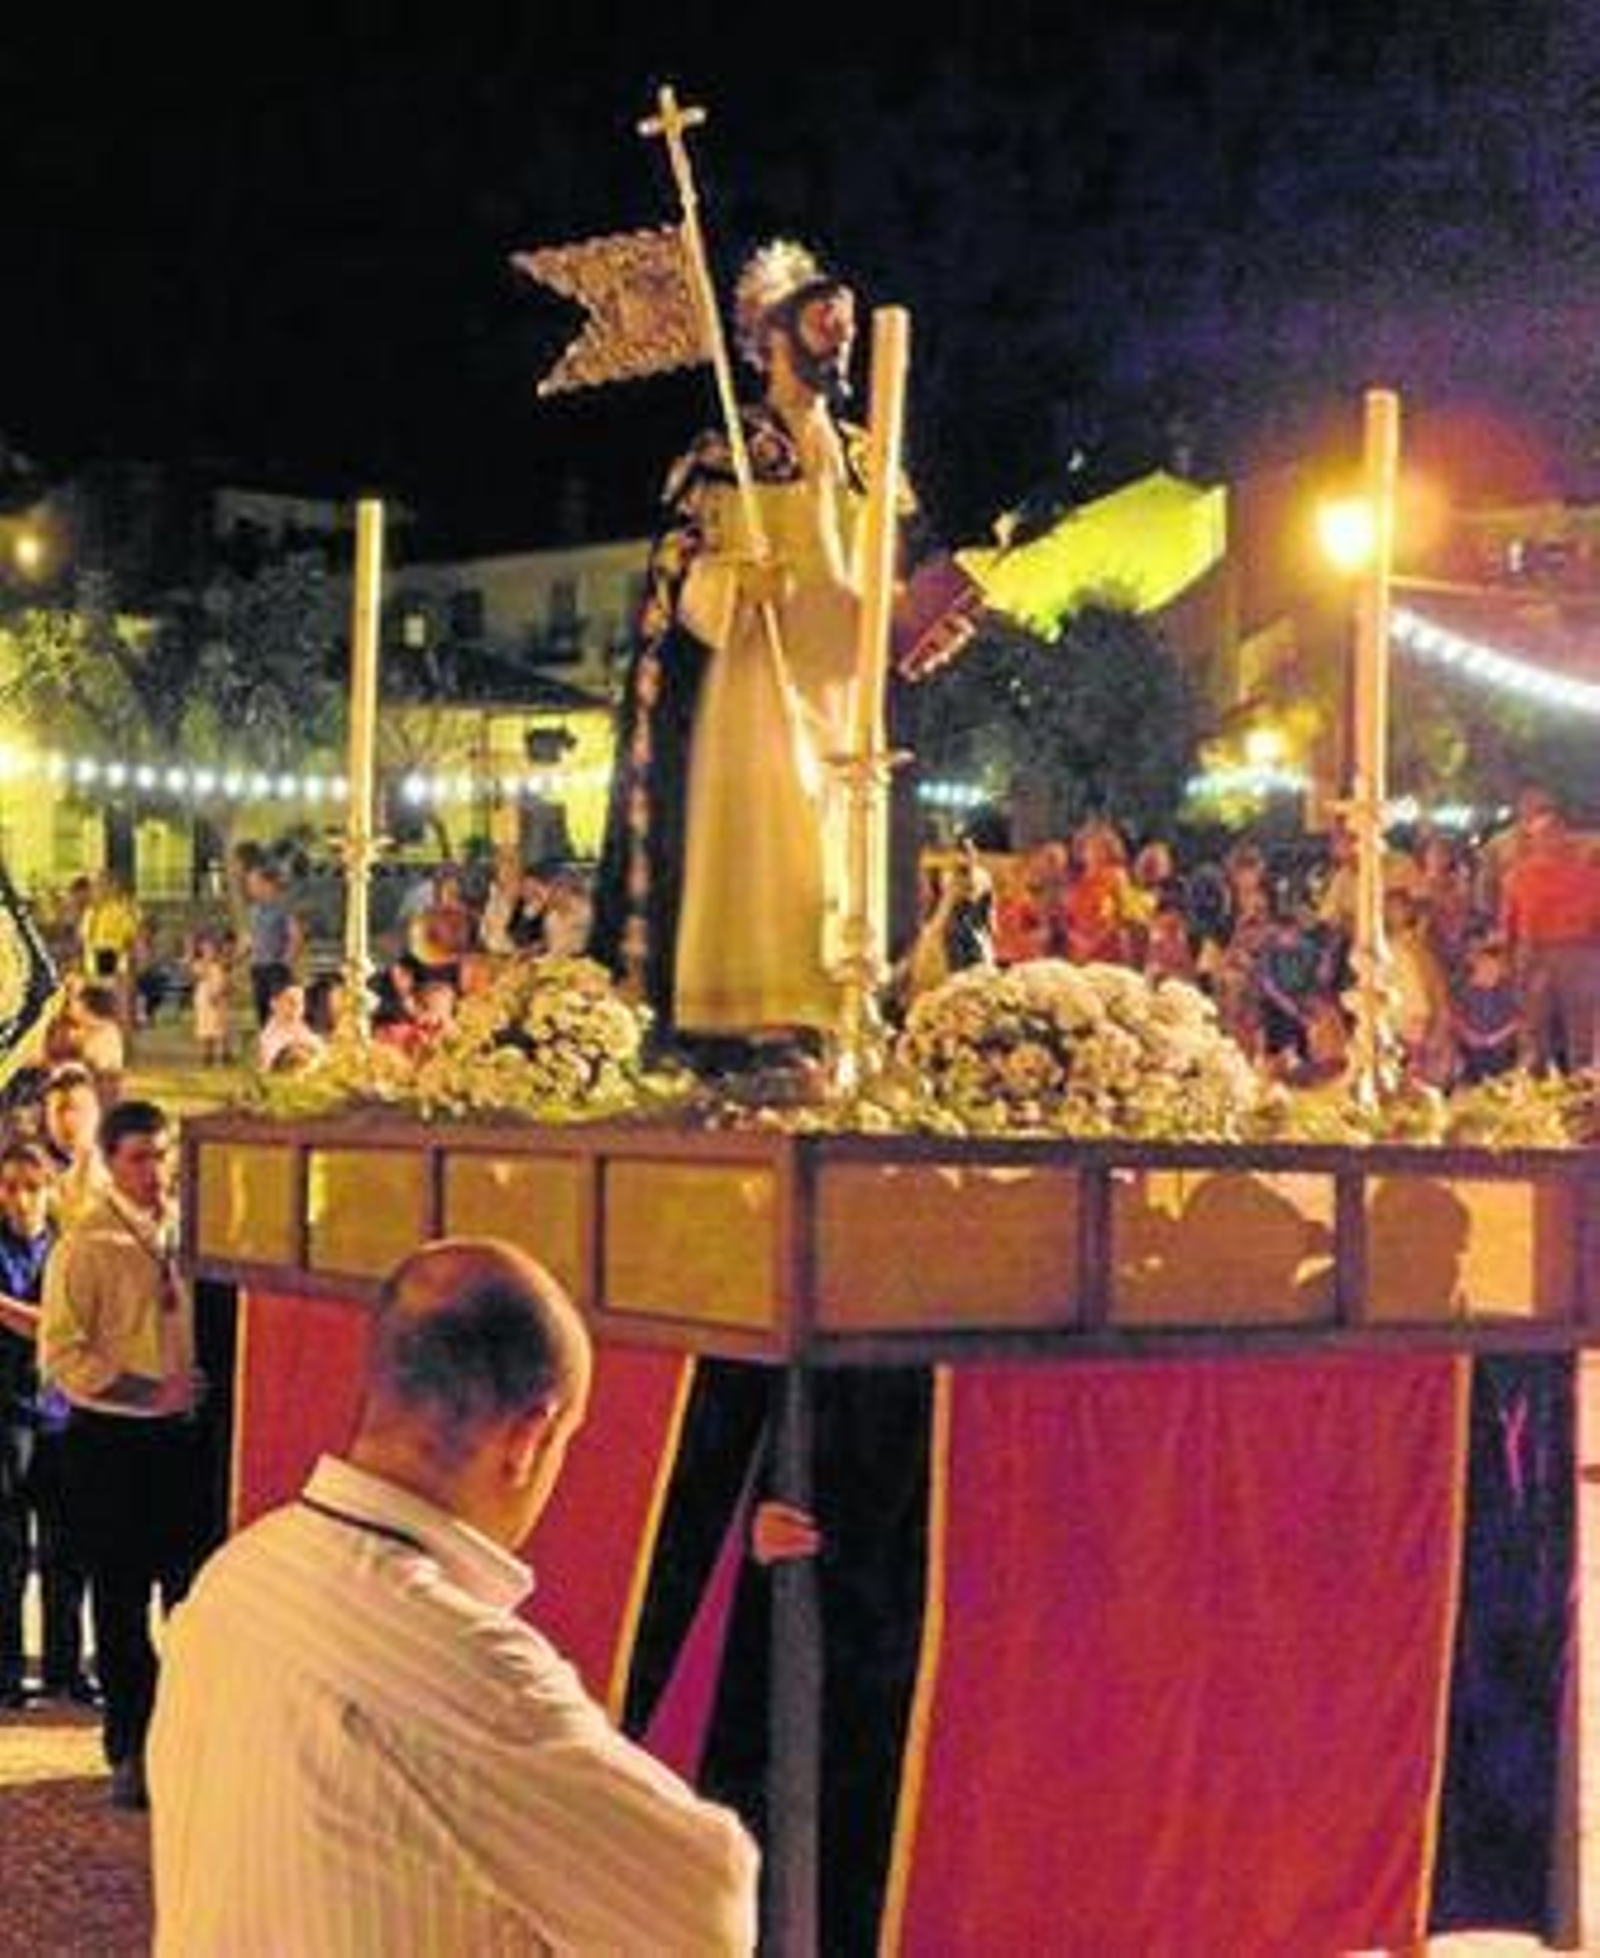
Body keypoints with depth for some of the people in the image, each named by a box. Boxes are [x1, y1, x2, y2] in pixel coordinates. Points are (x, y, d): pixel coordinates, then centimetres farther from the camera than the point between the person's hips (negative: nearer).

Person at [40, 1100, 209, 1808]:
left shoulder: (188, 1229, 7)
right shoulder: (87, 1245, -8)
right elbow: (62, 1355, -12)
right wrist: (151, 1394, -18)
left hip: (185, 1437, 4)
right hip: (112, 1440, -4)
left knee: (193, 1591, 9)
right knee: (122, 1600, 4)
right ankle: (130, 1753, 16)